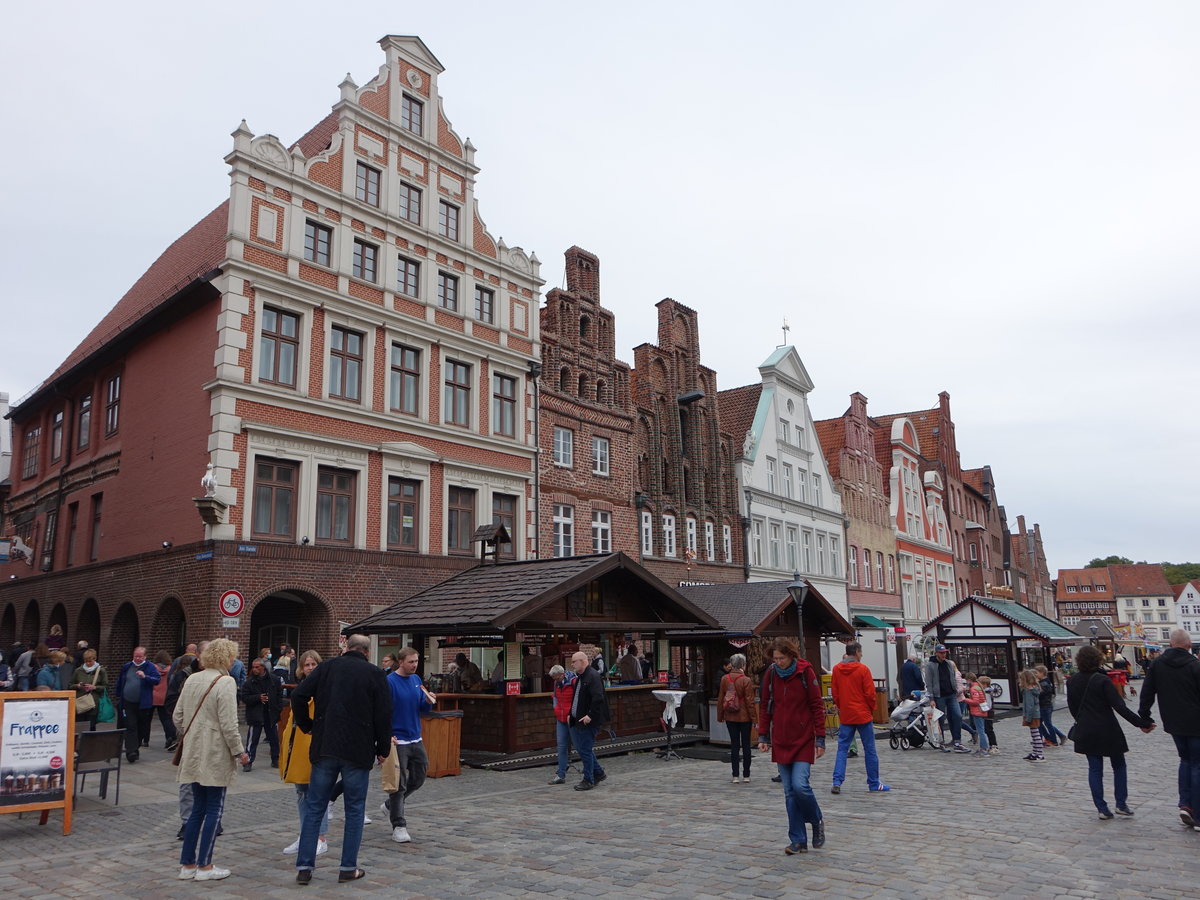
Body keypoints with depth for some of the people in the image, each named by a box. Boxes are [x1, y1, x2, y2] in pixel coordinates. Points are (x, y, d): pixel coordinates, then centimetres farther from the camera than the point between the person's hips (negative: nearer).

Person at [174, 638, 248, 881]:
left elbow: (178, 716, 11)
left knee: (198, 809, 15)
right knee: (214, 809, 4)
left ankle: (187, 864, 19)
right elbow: (228, 724, -18)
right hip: (216, 756, -7)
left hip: (193, 756, 7)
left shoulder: (192, 679, 6)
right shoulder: (225, 682, -16)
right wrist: (238, 751, -8)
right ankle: (204, 866, 9)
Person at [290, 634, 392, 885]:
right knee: (355, 810, 9)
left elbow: (298, 695, -1)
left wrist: (306, 725, 12)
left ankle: (304, 867, 10)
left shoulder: (328, 667, 4)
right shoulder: (375, 674, -2)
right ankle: (348, 868, 12)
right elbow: (384, 714, -4)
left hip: (324, 750, 2)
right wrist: (383, 749, 7)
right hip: (358, 751, -2)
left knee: (314, 808, 11)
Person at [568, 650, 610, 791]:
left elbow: (598, 698, -24)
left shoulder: (593, 676, -17)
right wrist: (571, 714, 15)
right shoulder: (579, 677, 15)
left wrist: (590, 715, -25)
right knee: (580, 747, 14)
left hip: (588, 721, -10)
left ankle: (588, 780, 9)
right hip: (578, 720, 10)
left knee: (586, 750, -3)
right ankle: (599, 773, 28)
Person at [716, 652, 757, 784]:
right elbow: (750, 701, -11)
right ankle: (746, 775, 12)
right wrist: (755, 719, -5)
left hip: (730, 718, 3)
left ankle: (735, 776, 9)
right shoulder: (746, 680, -13)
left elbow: (720, 699, 4)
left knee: (734, 745, 9)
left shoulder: (724, 679, -1)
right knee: (746, 745, 8)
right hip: (745, 718, -3)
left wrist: (720, 716, 13)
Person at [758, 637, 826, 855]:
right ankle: (798, 841, 12)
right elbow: (764, 706, 9)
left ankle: (817, 822, 15)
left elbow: (817, 706, -5)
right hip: (781, 741, 4)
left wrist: (820, 739, -7)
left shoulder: (805, 672, -8)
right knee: (790, 792, 4)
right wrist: (763, 736, 5)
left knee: (800, 785, -13)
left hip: (803, 740, -4)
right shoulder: (771, 674, 2)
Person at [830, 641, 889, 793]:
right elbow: (870, 693, -9)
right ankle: (874, 784, 14)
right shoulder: (863, 669, -11)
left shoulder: (836, 669, 2)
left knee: (842, 748, 7)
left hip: (845, 716, 4)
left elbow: (834, 692, 7)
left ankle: (837, 781, -3)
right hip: (863, 715, -4)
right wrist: (872, 710, 7)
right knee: (869, 750, 7)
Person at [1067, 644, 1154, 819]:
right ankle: (1121, 804, 13)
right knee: (1119, 766, 15)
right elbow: (1120, 707, -19)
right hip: (1108, 730, -4)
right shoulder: (1102, 680, -16)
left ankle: (1101, 808, 8)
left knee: (1095, 769, 8)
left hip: (1086, 732, 4)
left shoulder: (1072, 682, 0)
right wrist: (1141, 723, -15)